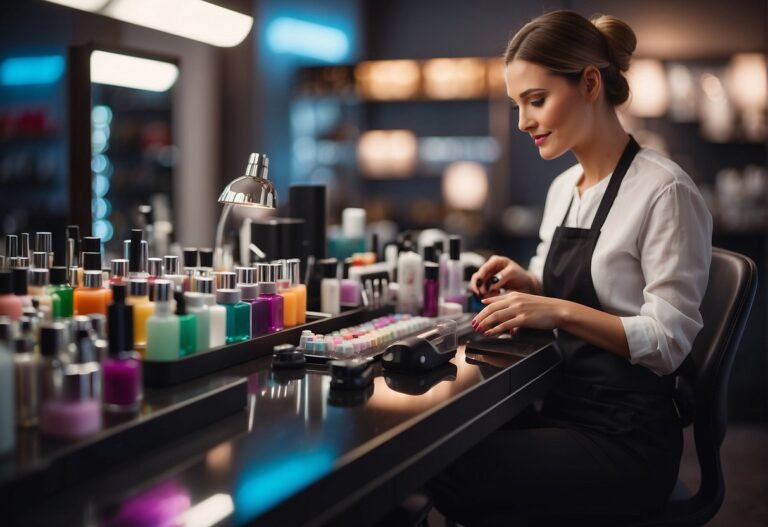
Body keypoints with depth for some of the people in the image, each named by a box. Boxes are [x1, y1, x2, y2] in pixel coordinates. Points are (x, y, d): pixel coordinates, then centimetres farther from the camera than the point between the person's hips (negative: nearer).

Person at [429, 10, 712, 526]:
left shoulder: (665, 191, -13)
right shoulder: (563, 188, 11)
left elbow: (669, 341, -15)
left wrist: (559, 310, -24)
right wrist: (528, 286, 1)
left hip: (627, 441, -7)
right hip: (561, 412, 7)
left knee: (449, 475, -23)